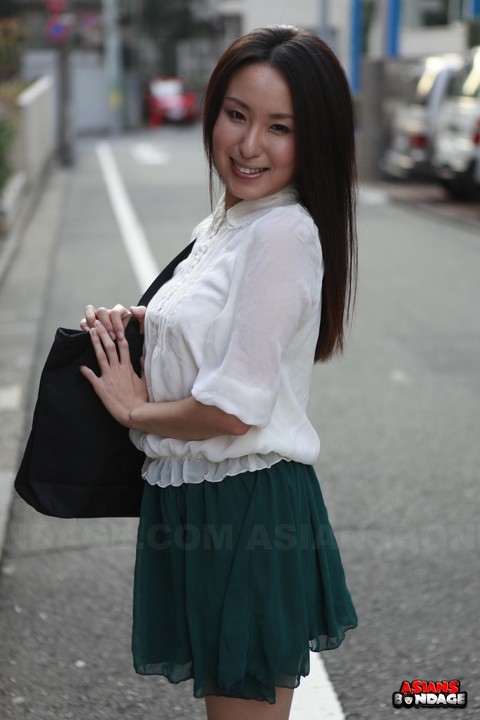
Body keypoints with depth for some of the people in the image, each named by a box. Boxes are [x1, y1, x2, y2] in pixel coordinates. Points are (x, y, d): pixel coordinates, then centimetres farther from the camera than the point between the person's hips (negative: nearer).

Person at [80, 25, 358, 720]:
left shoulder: (287, 232, -19)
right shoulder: (221, 224, 9)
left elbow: (234, 408, -23)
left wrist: (135, 409, -6)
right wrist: (133, 324, 5)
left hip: (250, 506, -9)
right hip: (191, 500, 9)